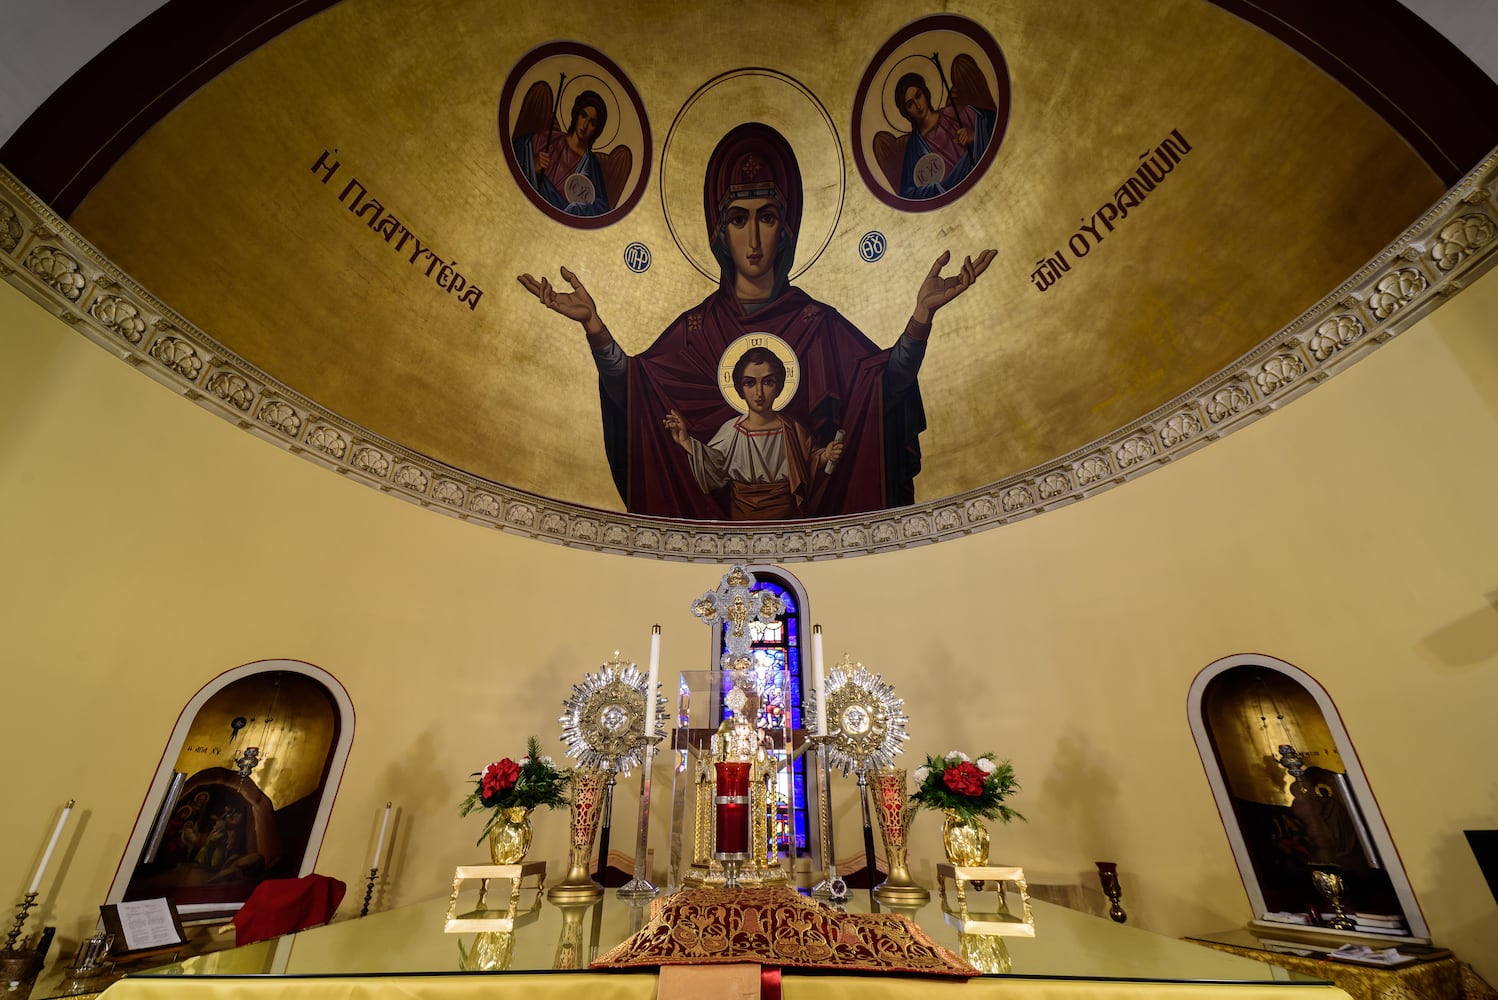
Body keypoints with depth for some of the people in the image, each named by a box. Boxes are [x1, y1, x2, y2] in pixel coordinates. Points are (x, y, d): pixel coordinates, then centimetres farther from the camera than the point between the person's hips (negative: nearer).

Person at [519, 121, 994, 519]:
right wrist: (593, 325, -21)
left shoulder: (819, 323, 5)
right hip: (712, 514, 0)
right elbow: (631, 391, -6)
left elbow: (887, 385, -9)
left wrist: (921, 315, -24)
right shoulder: (696, 326, 6)